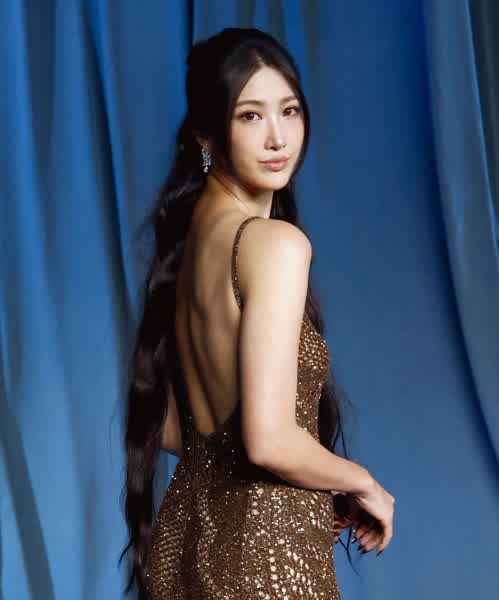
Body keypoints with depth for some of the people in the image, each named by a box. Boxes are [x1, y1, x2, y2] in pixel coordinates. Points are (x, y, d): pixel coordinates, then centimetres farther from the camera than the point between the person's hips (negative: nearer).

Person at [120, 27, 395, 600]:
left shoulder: (187, 238, 7)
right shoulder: (276, 242, -18)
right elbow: (269, 440, -25)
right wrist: (361, 483, -6)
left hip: (186, 535, 8)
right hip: (263, 550, -8)